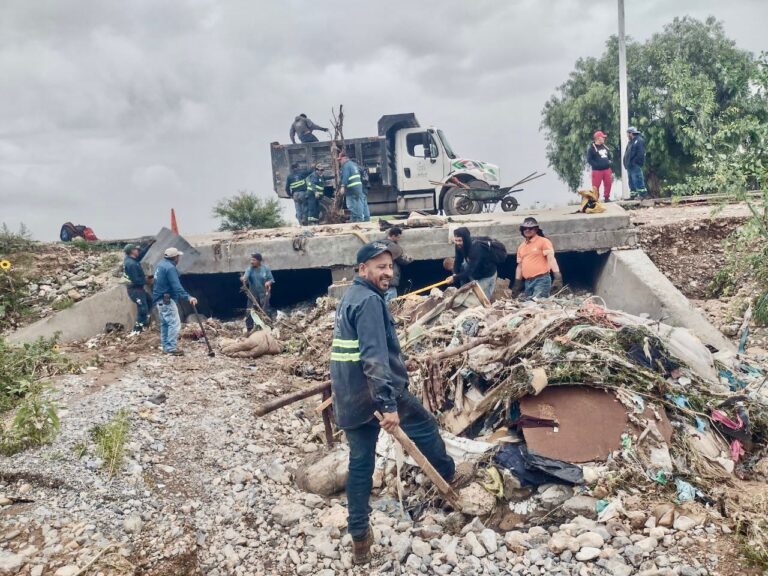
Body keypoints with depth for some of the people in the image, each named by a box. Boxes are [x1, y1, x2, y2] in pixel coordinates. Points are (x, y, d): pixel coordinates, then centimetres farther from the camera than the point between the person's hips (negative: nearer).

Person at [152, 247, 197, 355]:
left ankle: (166, 347, 18)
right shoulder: (170, 268, -20)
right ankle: (171, 348, -11)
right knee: (174, 323, -9)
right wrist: (188, 297, -35)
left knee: (164, 323, 14)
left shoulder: (161, 264, 10)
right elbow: (176, 286, -29)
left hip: (160, 299, 10)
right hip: (167, 300, -10)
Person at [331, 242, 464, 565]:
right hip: (374, 392, -9)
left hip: (348, 397, 9)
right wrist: (388, 405, -30)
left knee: (360, 463, 14)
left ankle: (359, 538, 21)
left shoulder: (349, 297, 14)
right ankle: (449, 476, 39)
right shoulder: (370, 300, -17)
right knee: (424, 425, 16)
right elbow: (375, 358, -27)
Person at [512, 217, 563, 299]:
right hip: (527, 282, 7)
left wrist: (558, 277, -22)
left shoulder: (543, 241, -1)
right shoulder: (521, 247, 18)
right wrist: (517, 283, 16)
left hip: (541, 280, -7)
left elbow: (551, 259, -11)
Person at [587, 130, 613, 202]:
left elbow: (609, 156, 28)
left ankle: (607, 197, 20)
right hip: (597, 170, -6)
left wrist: (609, 161, 9)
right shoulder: (591, 148, -7)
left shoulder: (605, 147, 16)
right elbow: (589, 160, -12)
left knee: (608, 184, 7)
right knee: (596, 186, -5)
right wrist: (597, 165, -18)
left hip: (607, 169, 6)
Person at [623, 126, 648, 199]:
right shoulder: (631, 141, 20)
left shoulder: (639, 140, -9)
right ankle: (633, 195, 20)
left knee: (637, 180, -11)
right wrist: (626, 162, 10)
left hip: (635, 166, -10)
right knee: (631, 181, 13)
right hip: (630, 166, 10)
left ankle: (643, 194, -6)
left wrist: (634, 162, -21)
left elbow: (640, 154, -18)